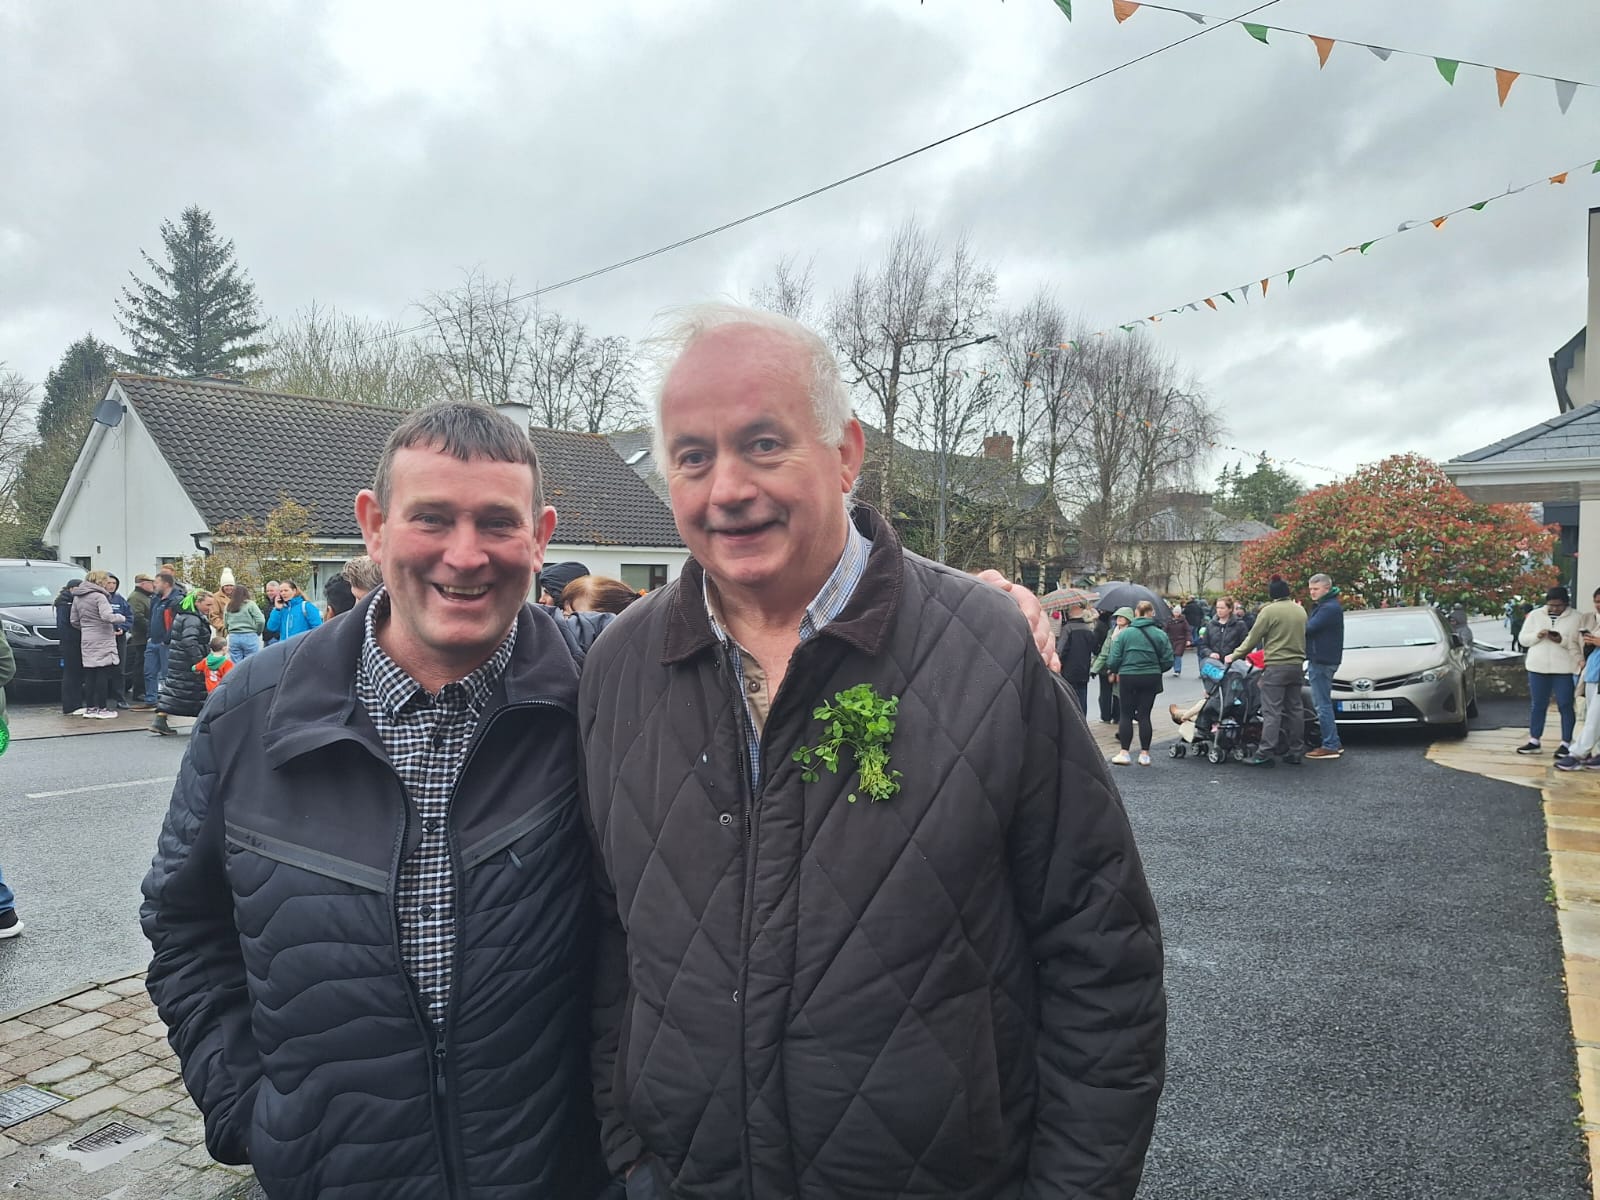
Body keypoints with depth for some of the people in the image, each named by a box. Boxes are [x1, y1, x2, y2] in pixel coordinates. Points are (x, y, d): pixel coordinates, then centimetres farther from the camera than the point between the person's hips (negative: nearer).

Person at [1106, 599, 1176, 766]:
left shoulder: (1124, 633, -6)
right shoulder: (1160, 634, -3)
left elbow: (1114, 658, -8)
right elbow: (1168, 660, -3)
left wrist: (1113, 671, 12)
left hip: (1127, 677, -1)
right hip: (1151, 678, 1)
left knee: (1126, 715, 7)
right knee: (1145, 715, 7)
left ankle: (1124, 752, 6)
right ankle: (1144, 754, 9)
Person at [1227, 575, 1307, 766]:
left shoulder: (1269, 611, -10)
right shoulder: (1300, 610, 10)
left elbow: (1253, 638, -7)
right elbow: (1302, 637, 16)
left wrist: (1235, 656, 3)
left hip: (1276, 666, -7)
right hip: (1297, 665, 7)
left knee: (1271, 711, -8)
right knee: (1295, 708, 11)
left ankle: (1265, 753, -11)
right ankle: (1294, 752, 15)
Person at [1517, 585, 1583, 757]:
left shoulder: (1576, 618, -1)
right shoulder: (1535, 615, 5)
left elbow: (1581, 644, -6)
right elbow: (1522, 638, 6)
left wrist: (1563, 640, -21)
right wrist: (1537, 636, -13)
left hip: (1565, 670, -2)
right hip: (1538, 667, 2)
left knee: (1565, 706, 1)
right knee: (1538, 705, 9)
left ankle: (1566, 743, 9)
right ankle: (1534, 741, 17)